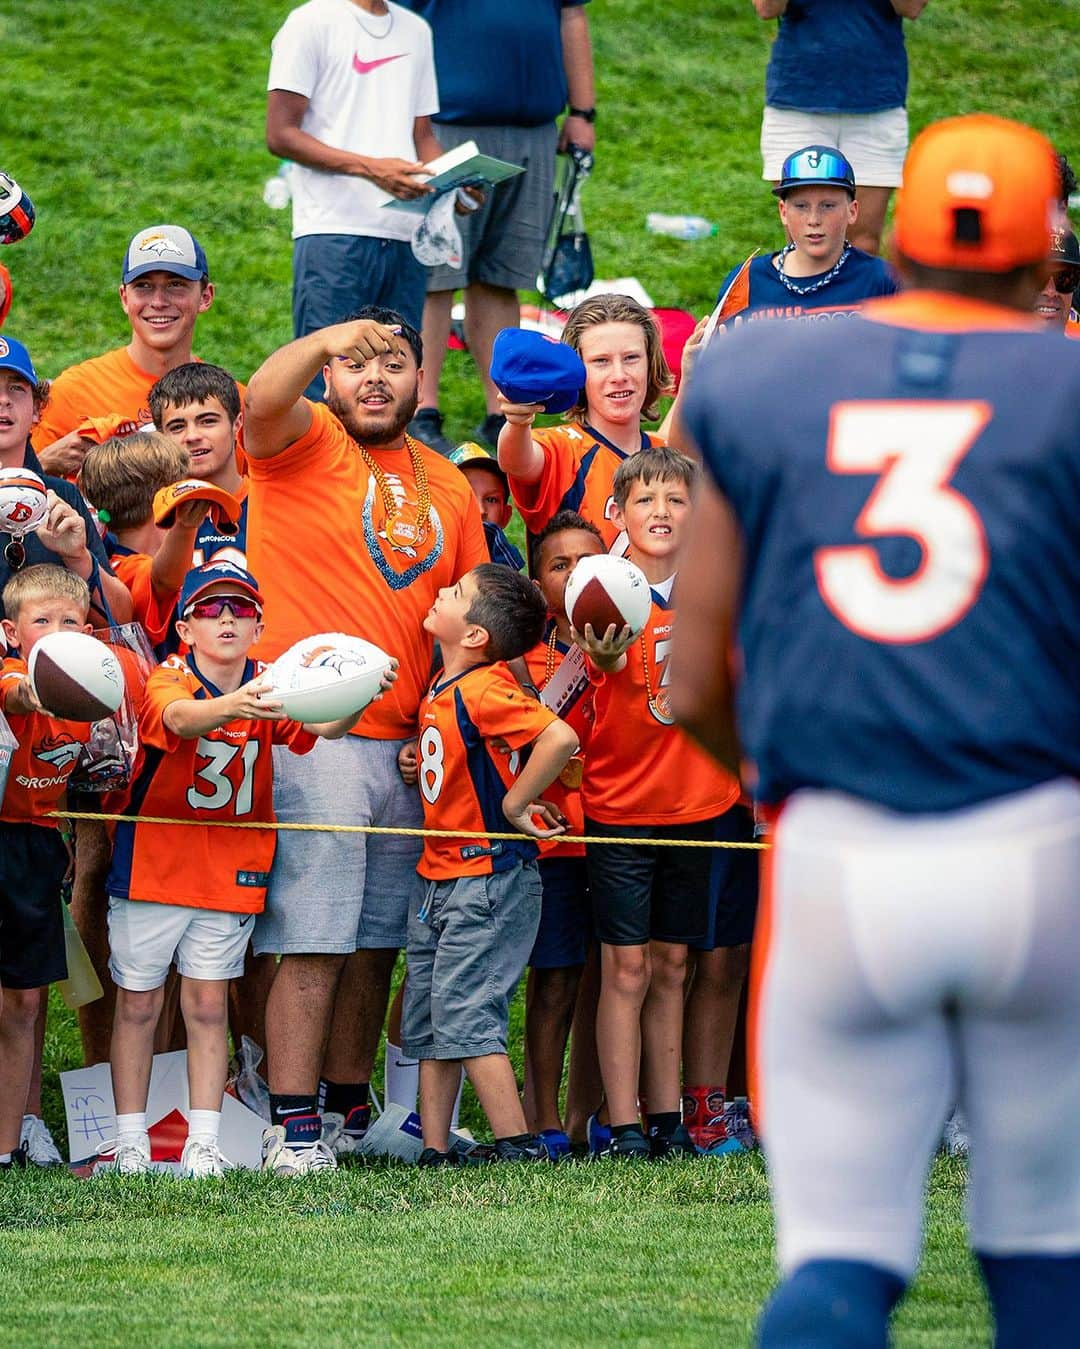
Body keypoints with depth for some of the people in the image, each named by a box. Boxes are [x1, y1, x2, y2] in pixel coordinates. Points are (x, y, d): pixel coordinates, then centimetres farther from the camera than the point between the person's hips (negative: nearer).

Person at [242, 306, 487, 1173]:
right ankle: (293, 1125, -8)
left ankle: (351, 1109, 20)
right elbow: (264, 399, -23)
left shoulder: (448, 488, 16)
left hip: (407, 744, 6)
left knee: (377, 941, 10)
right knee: (311, 942, -9)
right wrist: (326, 340, -40)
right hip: (309, 738, -5)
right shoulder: (303, 443, 1)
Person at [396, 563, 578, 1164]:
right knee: (427, 1023, 11)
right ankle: (435, 1153, 16)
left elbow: (560, 737, -32)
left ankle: (519, 1149, -6)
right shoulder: (443, 688, 11)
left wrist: (513, 804, -22)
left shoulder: (482, 690, -19)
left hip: (488, 876, -10)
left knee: (466, 1015, -10)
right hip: (439, 878, 10)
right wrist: (420, 763, 8)